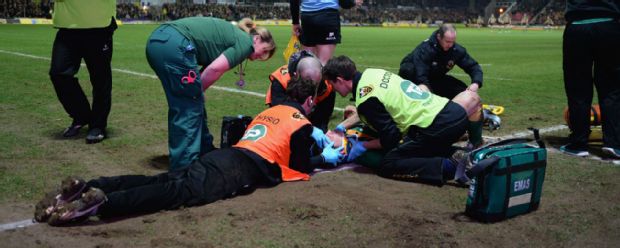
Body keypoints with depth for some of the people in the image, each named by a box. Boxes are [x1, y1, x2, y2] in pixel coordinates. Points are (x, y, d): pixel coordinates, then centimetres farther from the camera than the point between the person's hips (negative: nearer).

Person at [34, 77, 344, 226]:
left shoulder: (270, 110, 33)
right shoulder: (301, 123, 10)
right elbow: (299, 165, 14)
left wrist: (311, 135, 55)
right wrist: (325, 158, 31)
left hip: (224, 156, 7)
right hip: (244, 170, -7)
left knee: (160, 181, -8)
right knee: (182, 192, -26)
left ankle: (84, 187, -26)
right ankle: (100, 203, -46)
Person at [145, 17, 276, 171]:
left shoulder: (232, 34, 30)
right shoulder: (245, 41, 4)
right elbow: (216, 68, -9)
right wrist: (196, 91, 4)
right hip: (175, 45, -10)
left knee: (181, 106, 19)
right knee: (189, 109, -1)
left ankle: (205, 152, 31)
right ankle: (184, 167, 2)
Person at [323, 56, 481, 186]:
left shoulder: (365, 100, -12)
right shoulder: (371, 73, 15)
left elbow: (391, 139, -10)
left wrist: (363, 146, 7)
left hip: (435, 127, -9)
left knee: (388, 166, -3)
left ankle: (450, 166, -17)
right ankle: (457, 155, 9)